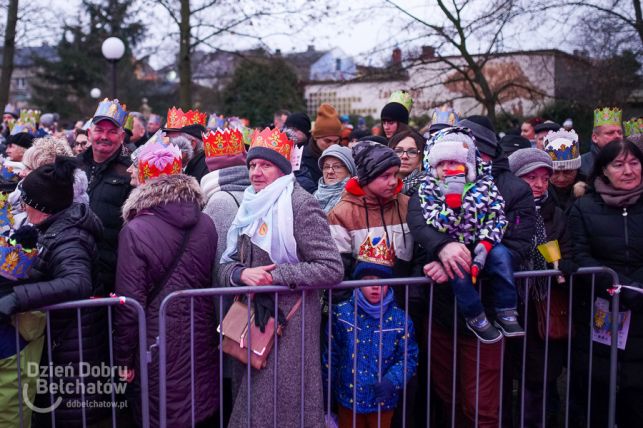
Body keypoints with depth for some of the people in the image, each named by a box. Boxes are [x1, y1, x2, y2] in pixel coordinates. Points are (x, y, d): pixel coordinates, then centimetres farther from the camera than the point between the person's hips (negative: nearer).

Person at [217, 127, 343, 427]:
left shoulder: (299, 203, -12)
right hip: (252, 317, 7)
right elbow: (226, 267, 9)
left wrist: (275, 276, -20)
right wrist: (242, 273, -13)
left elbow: (331, 268, -17)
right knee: (253, 403, 16)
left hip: (289, 320, -6)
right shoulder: (249, 206, 8)